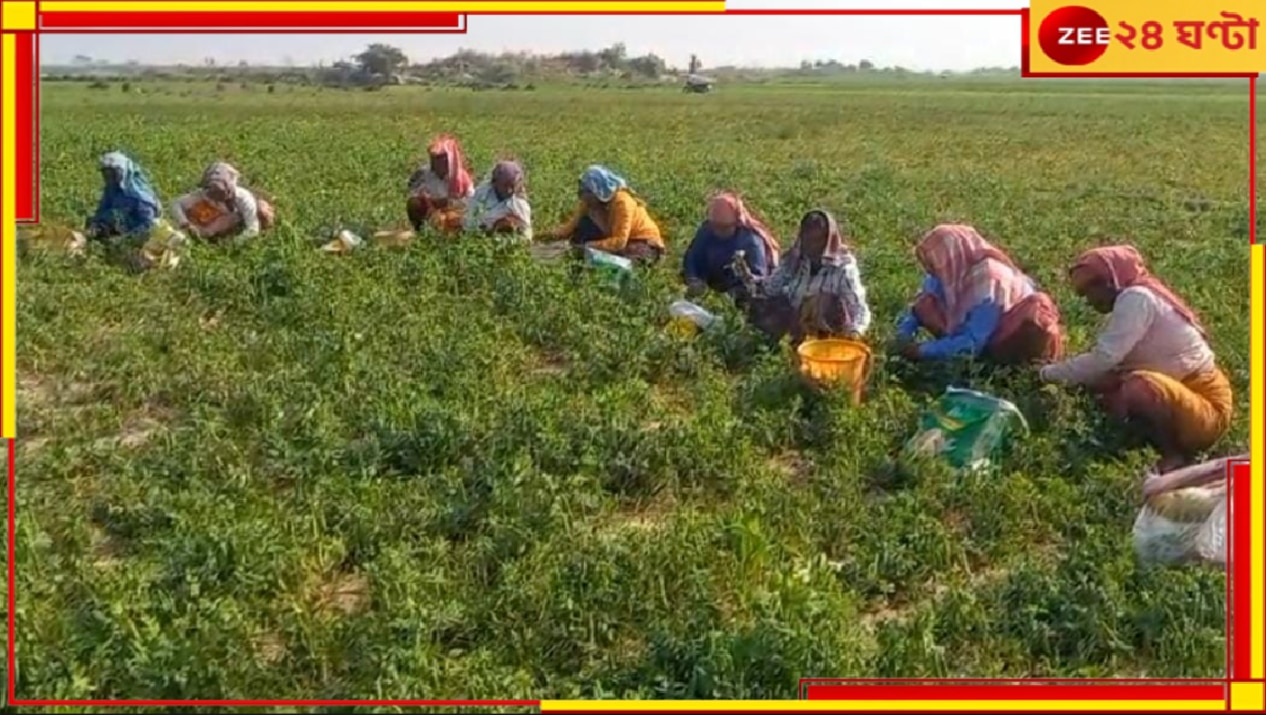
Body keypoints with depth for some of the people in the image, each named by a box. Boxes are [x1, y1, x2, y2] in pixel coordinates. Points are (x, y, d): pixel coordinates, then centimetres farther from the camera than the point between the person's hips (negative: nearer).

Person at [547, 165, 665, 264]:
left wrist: (589, 246, -40)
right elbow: (574, 223, -9)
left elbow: (619, 242, -35)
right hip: (617, 239, 6)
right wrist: (554, 234, -28)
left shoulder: (622, 202, -30)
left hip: (644, 243, -6)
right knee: (585, 224, -12)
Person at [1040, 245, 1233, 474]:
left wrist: (1048, 373, -13)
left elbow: (1103, 358, -24)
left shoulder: (1136, 298, -19)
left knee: (1138, 386, -33)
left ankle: (1174, 455, -11)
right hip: (1185, 395, 10)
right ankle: (1176, 446, 6)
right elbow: (1109, 361, 9)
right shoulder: (1140, 296, 11)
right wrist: (1058, 370, 2)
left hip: (1208, 411, -10)